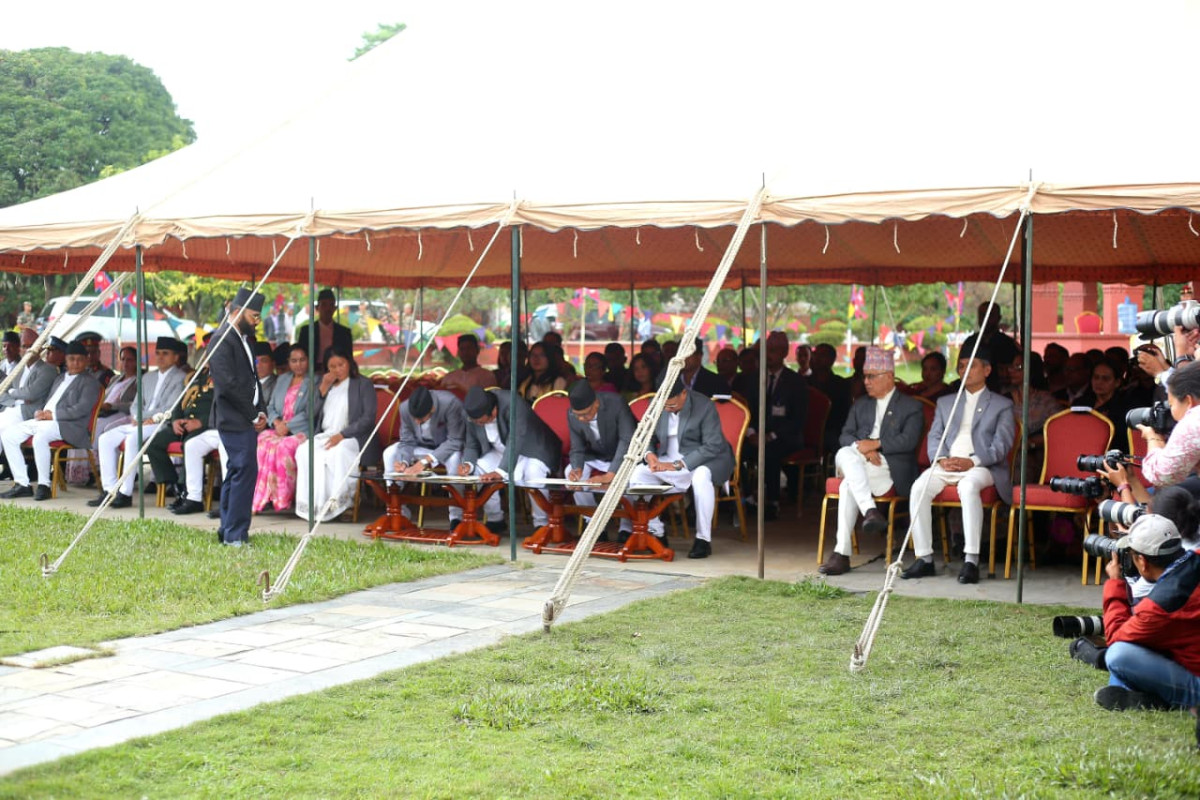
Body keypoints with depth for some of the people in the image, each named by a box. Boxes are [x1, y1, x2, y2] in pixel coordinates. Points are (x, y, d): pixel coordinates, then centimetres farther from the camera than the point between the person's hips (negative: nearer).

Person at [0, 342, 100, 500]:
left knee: (40, 436, -38)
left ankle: (44, 486, -29)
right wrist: (40, 412, 3)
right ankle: (22, 484, -7)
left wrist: (53, 415, -14)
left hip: (68, 426, -9)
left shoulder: (90, 382, 3)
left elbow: (82, 409, -11)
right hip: (43, 420, 9)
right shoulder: (59, 379, 28)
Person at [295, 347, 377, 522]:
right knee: (304, 451, -28)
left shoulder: (363, 384, 6)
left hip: (352, 438, -5)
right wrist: (323, 388, 0)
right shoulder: (324, 384, 23)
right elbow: (312, 412, 13)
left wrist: (342, 435, -16)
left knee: (338, 452, -38)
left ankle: (336, 504, -30)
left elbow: (368, 419, -5)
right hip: (324, 436, 5)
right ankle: (312, 503, -30)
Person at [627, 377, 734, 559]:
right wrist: (648, 454, -18)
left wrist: (678, 465, -31)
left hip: (706, 460, -5)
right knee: (638, 473, -18)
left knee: (701, 476, -39)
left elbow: (713, 447, -23)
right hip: (668, 460, 5)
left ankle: (703, 539, -27)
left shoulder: (704, 406, -18)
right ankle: (655, 533, -8)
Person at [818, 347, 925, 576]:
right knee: (845, 454, -33)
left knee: (849, 485, -33)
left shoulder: (911, 407, 10)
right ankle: (870, 511, -43)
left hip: (892, 468, -4)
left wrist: (875, 444, -14)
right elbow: (845, 435, 12)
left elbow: (908, 441, -6)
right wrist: (864, 450, -9)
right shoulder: (860, 405, 26)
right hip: (858, 463, 5)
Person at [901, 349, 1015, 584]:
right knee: (919, 488, -28)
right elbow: (934, 437, 15)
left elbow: (1001, 445, 1)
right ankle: (924, 559, -25)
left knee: (968, 486, -39)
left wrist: (971, 461, -15)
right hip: (946, 465, 4)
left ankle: (971, 561, -40)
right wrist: (941, 459, -8)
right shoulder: (945, 403, 26)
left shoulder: (1002, 405, 13)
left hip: (981, 467, -4)